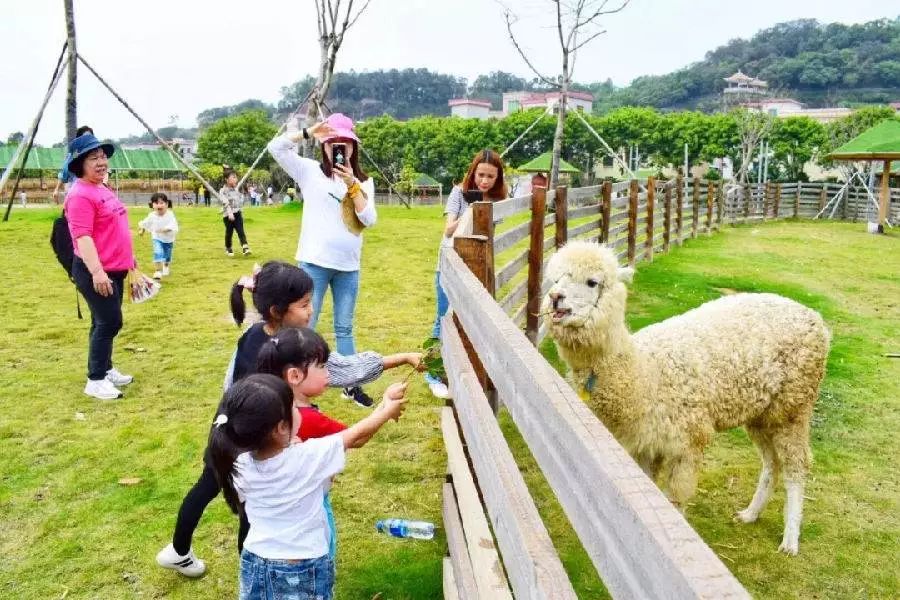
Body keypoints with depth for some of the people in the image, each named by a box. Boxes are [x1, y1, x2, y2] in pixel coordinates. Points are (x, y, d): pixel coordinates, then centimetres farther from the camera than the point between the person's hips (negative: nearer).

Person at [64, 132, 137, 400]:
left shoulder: (103, 190, 15)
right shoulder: (80, 195, -16)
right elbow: (82, 237, -24)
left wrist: (129, 256, 28)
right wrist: (97, 271, -31)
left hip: (114, 269, 10)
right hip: (95, 272, -10)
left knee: (106, 322, 16)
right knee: (109, 322, -9)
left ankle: (106, 370, 28)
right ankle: (95, 381, -1)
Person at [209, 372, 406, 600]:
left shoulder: (241, 466, -13)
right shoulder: (308, 457, -24)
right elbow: (358, 436, -10)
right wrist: (388, 409, 6)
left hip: (255, 568, 4)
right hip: (304, 573, -4)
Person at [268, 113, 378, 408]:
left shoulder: (363, 181, 8)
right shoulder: (311, 171, 1)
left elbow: (369, 220, -6)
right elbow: (276, 147, -10)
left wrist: (351, 184, -14)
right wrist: (309, 132, -17)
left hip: (348, 267, 3)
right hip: (314, 263, -3)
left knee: (344, 329, 15)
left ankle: (352, 386, 25)